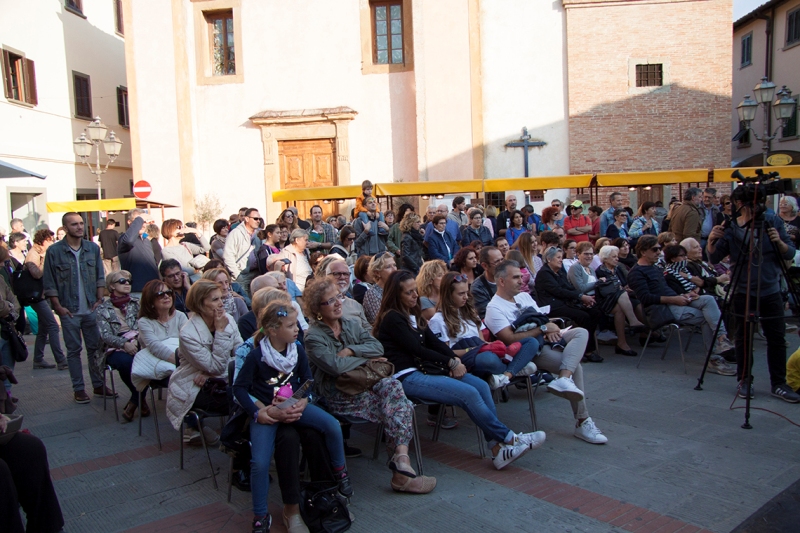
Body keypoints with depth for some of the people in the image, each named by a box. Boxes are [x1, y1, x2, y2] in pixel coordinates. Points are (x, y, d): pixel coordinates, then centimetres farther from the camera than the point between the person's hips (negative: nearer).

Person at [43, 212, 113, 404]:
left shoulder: (93, 248, 5)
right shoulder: (54, 251, -4)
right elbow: (49, 283, -3)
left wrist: (100, 300, 1)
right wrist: (58, 307, -8)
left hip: (92, 309, 3)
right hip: (69, 311, -3)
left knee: (95, 348, 9)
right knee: (74, 350, 6)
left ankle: (99, 384, 19)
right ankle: (78, 388, 13)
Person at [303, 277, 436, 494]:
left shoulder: (352, 324, 15)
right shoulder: (313, 337, -3)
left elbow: (377, 347, 1)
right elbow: (335, 366, -18)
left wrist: (350, 351, -13)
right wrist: (366, 358, -8)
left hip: (364, 382, 6)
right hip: (338, 396, -6)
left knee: (393, 385, -28)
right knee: (397, 401, -26)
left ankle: (400, 460, -33)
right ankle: (401, 458, -23)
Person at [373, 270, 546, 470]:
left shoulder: (414, 314, 19)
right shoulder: (392, 319, -7)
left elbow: (434, 342, 11)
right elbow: (417, 349, -12)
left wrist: (454, 359, -6)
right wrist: (450, 362, -9)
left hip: (424, 368, 8)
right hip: (407, 377, -8)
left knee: (481, 386, -12)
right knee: (469, 393, -22)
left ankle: (498, 448, -15)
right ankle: (508, 438, -8)